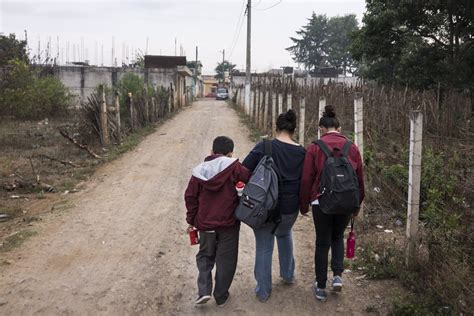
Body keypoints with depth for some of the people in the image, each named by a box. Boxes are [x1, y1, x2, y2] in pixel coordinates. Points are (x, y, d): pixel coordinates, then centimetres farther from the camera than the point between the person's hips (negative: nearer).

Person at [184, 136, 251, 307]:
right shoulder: (233, 166, -10)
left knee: (205, 255, 21)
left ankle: (204, 290, 6)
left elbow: (190, 197, 4)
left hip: (205, 223, 3)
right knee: (225, 260, 12)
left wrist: (191, 220, 13)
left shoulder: (199, 170, 1)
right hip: (228, 222, -2)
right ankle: (221, 296, 21)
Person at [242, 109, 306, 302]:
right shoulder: (301, 152, -4)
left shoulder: (264, 147, -14)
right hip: (290, 208, 4)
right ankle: (288, 275, 43)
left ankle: (263, 291, 23)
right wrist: (302, 203, 20)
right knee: (284, 234, 34)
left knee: (264, 248, 12)